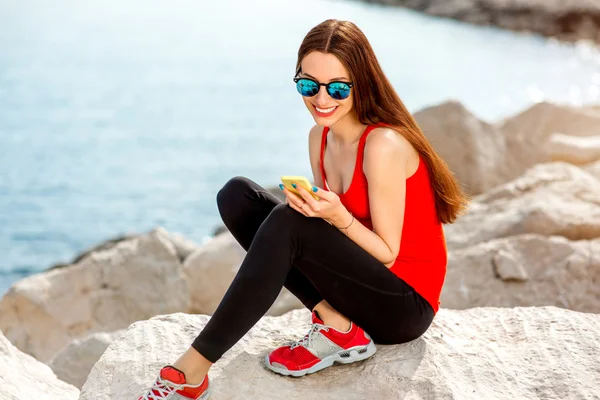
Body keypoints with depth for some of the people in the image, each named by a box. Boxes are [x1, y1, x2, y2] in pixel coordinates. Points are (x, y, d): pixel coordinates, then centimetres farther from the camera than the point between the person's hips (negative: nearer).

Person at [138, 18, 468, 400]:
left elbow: (387, 254, -16)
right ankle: (336, 326, -7)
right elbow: (327, 229, 8)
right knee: (237, 196, -4)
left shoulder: (384, 145, -21)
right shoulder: (319, 137, 2)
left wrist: (338, 216, -31)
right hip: (359, 285, 8)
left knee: (288, 223, -30)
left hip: (404, 305, -8)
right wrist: (311, 205, -13)